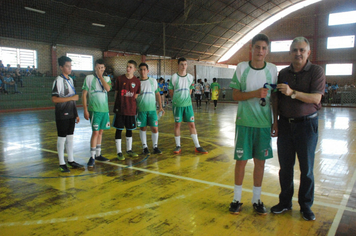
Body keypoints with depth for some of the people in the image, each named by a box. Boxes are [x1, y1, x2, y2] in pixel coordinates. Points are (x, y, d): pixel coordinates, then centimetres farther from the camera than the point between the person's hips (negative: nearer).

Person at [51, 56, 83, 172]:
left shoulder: (70, 79, 14)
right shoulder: (58, 80, -11)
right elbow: (54, 99, -20)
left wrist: (76, 114, 17)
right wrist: (72, 98, -20)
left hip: (71, 114, 8)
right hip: (62, 115, -8)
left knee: (70, 137, 14)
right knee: (61, 138, 0)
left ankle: (71, 160, 24)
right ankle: (62, 164, 9)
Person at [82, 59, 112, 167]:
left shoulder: (106, 78, 10)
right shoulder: (89, 78, -1)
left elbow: (108, 88, -12)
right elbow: (84, 94, -4)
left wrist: (100, 76, -10)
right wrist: (85, 110, -10)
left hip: (105, 110, 5)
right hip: (94, 110, -5)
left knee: (101, 132, 11)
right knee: (95, 132, -9)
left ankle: (98, 154, 22)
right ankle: (92, 157, -2)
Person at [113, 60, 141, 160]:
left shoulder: (137, 81, 2)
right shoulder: (120, 79, -2)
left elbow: (136, 95, 9)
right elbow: (116, 93, 3)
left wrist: (130, 103, 0)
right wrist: (116, 105, 1)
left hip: (131, 109, 2)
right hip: (120, 109, -2)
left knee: (130, 129, 13)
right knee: (119, 129, 2)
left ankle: (129, 150, 29)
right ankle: (119, 152, 12)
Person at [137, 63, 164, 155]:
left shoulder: (153, 81, 8)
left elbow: (157, 94, 12)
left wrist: (160, 106, 5)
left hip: (152, 109, 1)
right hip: (141, 110, 0)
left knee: (155, 129, -1)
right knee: (143, 128, 7)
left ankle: (155, 147, 14)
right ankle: (145, 147, 19)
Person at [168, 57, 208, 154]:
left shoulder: (190, 77, 5)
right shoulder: (174, 77, -4)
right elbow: (171, 92, 3)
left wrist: (186, 99, 9)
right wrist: (177, 100, 3)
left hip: (188, 104, 3)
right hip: (177, 105, -2)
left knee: (192, 124, 3)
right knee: (177, 124, 4)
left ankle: (197, 146, 9)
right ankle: (178, 146, 16)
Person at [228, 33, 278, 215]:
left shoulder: (272, 69, 4)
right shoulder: (241, 68, -2)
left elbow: (275, 98, 8)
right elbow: (235, 95, -4)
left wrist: (276, 122, 5)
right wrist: (255, 93, -19)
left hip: (264, 123, 2)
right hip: (244, 122, -2)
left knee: (260, 161, 8)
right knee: (241, 160, 4)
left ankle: (256, 199, 24)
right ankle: (237, 198, 20)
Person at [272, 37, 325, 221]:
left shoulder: (316, 71, -3)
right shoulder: (283, 73, 8)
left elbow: (316, 98, -16)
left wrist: (292, 93, -28)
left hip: (306, 124, -3)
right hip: (285, 123, 3)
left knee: (306, 168, 6)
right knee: (285, 166, 9)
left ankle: (306, 205, 21)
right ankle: (285, 202, 23)